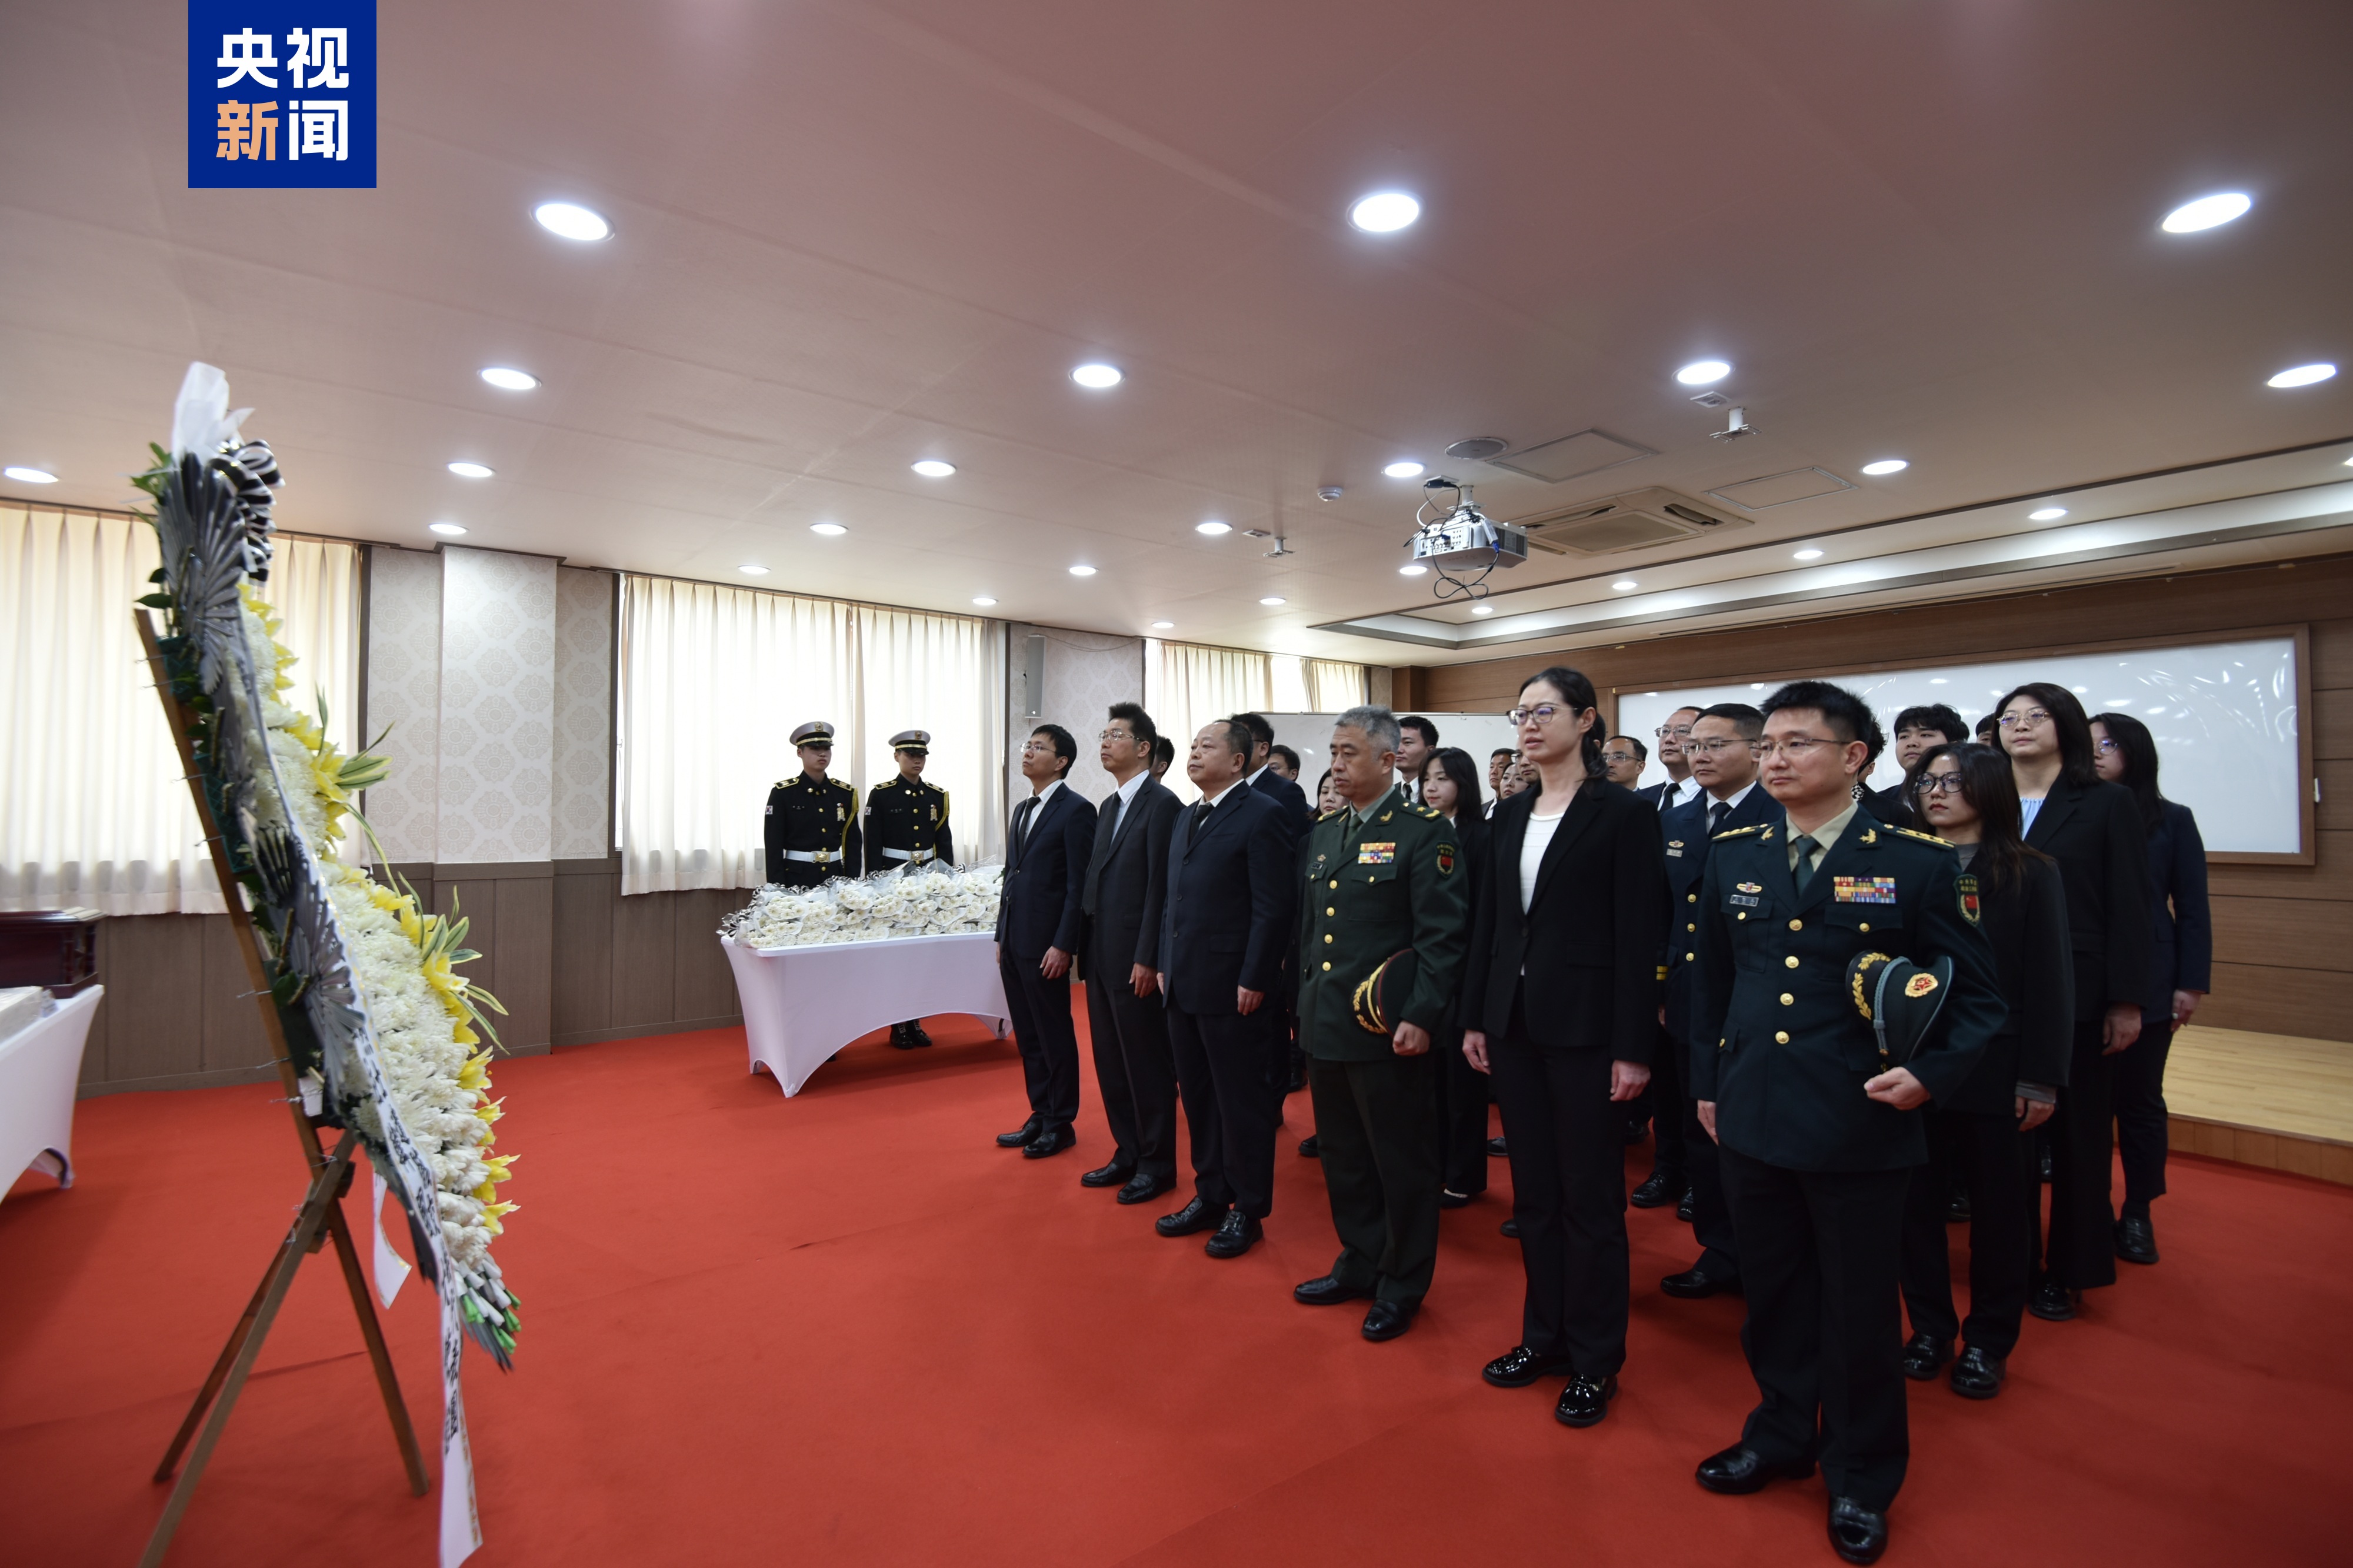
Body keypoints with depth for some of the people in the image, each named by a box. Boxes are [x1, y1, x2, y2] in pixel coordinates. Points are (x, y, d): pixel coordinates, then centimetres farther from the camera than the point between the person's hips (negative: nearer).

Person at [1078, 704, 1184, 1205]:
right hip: (1101, 955, 9)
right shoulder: (1108, 807, 15)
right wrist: (1087, 948, 11)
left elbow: (1160, 887, -16)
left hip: (1134, 958, -9)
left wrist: (1147, 958, -18)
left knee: (1147, 1063, 4)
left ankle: (1157, 1163, 19)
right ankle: (1127, 1153, 29)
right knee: (1110, 1061, 15)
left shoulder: (1162, 803, -12)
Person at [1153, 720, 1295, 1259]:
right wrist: (1165, 965, 14)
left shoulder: (1262, 816, -11)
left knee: (1241, 1101, 6)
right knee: (1197, 1098, 16)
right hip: (1183, 985, 8)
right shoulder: (1187, 816, 14)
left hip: (1232, 987, -8)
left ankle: (1247, 1210, 21)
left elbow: (1273, 908, -15)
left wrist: (1253, 981, -17)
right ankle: (1210, 1196, 31)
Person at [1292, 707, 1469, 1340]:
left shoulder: (1426, 833, -10)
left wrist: (1421, 1019, -20)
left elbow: (1444, 937, -15)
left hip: (1387, 1034, -7)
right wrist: (1304, 1007, 16)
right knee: (1343, 1157, 18)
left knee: (1402, 1162, 8)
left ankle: (1402, 1287, 26)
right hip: (1325, 1027, 7)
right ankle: (1360, 1266, 36)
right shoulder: (1322, 835, 12)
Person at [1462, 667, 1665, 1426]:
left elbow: (1639, 936, -11)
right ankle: (1543, 1335, 32)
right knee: (1533, 1190, 16)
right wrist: (1475, 1017, 9)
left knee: (1590, 1195, 8)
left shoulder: (1623, 813, -8)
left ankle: (1595, 1360, 25)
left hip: (1584, 1027, -5)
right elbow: (1489, 920, 10)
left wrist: (1634, 1048, -13)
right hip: (1515, 1023, 6)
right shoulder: (1510, 814, 9)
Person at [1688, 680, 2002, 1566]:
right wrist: (1707, 1083, 13)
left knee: (1859, 1308, 13)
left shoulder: (1919, 863, -7)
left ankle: (1860, 1479, 36)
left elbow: (1976, 993, -1)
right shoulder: (1731, 856, 4)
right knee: (1772, 1293, 18)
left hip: (1860, 1127, -3)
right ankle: (1781, 1439, 41)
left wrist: (1933, 1073, -15)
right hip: (1752, 1120, 4)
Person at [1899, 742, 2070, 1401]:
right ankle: (1930, 1327, 27)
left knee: (1997, 1205, 11)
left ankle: (1989, 1340, 29)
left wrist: (2040, 1080, -7)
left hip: (1995, 1073, -1)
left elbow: (2050, 983, -3)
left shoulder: (2031, 874, -1)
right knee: (1918, 1200, 9)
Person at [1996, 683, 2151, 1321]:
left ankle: (2070, 1270, 24)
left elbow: (2130, 909, -3)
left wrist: (2126, 1001, -8)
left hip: (2077, 997, -2)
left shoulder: (2107, 805, -1)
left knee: (2077, 1132, 9)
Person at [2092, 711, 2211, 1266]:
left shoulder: (2172, 820, 2)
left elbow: (2192, 909, 3)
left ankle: (2137, 1214, 23)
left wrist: (2192, 983, -3)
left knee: (2140, 1097, 9)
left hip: (2148, 984, 0)